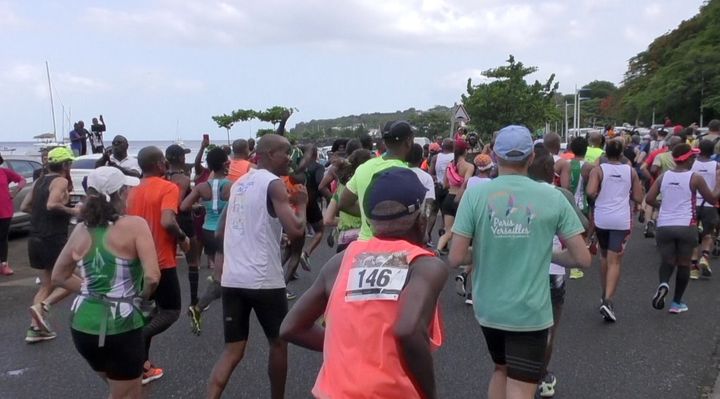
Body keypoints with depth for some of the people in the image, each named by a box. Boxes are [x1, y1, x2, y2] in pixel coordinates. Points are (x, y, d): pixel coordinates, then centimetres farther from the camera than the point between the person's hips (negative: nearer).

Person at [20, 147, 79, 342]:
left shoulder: (39, 181, 14)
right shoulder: (61, 181, -10)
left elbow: (24, 206, 16)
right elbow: (52, 205, -26)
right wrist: (73, 211, -13)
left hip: (35, 239, 8)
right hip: (54, 239, -8)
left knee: (46, 285, 15)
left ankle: (35, 328, 10)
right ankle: (42, 306, -12)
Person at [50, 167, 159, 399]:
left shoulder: (81, 230, 4)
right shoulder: (135, 225, -13)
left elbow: (59, 277, 15)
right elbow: (152, 277, -21)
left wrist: (91, 289, 12)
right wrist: (142, 296, -2)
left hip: (82, 325, 6)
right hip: (119, 326, -6)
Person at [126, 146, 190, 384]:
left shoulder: (133, 192, 10)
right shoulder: (168, 188, -13)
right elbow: (167, 222, -27)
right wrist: (182, 238, -11)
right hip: (161, 261, -7)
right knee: (171, 311, 6)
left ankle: (142, 365, 19)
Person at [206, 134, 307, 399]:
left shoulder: (238, 184, 15)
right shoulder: (274, 184, -9)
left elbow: (221, 231, 22)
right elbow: (295, 230, -20)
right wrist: (301, 204, -2)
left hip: (231, 279, 7)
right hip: (264, 280, -6)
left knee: (233, 350, 11)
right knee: (278, 343, 16)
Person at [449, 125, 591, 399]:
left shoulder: (475, 194, -10)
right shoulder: (553, 197, -8)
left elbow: (456, 259, -12)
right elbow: (583, 259, -5)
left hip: (487, 308, 2)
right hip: (530, 311, -2)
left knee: (501, 370, 28)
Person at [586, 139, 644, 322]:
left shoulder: (598, 170, -2)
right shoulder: (631, 171, 4)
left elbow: (590, 192, -17)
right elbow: (638, 198, 5)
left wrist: (600, 196, 4)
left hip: (601, 218, 1)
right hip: (622, 220, 0)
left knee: (604, 256, 21)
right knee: (614, 261, -2)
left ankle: (605, 295, 32)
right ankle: (607, 300, -16)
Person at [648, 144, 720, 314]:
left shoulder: (663, 176, 3)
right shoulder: (695, 178, -4)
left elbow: (649, 199, 0)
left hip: (664, 226, 2)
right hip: (686, 227, -2)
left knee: (667, 261, 16)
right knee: (684, 263, 13)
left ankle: (663, 284, -15)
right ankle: (677, 303, 17)